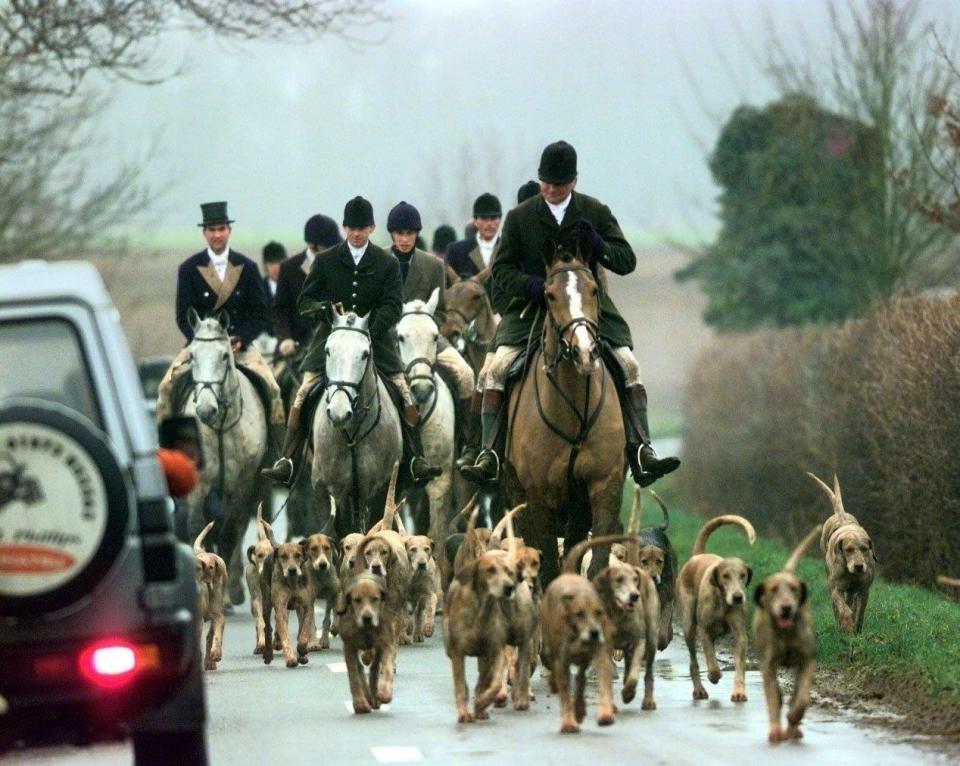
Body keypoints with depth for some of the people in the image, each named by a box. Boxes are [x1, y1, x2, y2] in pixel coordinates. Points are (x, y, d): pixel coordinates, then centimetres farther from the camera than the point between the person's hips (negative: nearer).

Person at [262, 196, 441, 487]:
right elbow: (305, 300, 8)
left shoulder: (388, 264, 5)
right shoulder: (326, 261, 6)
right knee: (303, 396, -14)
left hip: (376, 339, 0)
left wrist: (370, 331, -21)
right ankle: (287, 462, -14)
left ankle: (416, 461, -5)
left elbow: (393, 306, -3)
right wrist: (323, 308, -17)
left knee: (405, 395, -11)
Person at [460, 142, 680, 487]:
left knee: (629, 366, -15)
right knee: (496, 369, -20)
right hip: (532, 308, -1)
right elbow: (501, 270, 4)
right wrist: (529, 284, -18)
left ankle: (640, 452, -12)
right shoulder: (519, 217, 4)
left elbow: (627, 261, 4)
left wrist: (598, 247, -18)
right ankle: (489, 454, -18)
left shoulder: (596, 212, 6)